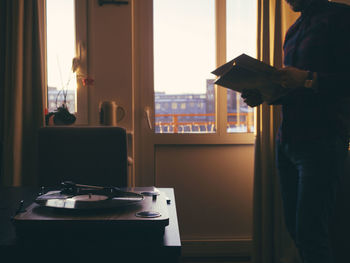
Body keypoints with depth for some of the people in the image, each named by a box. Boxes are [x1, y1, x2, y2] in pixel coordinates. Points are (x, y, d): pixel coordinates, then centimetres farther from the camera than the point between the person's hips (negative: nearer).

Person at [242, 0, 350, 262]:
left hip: (321, 141, -7)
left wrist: (309, 79, -20)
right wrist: (264, 95, 9)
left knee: (310, 234, -8)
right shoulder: (294, 29, 21)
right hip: (287, 141, 8)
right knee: (295, 227, 9)